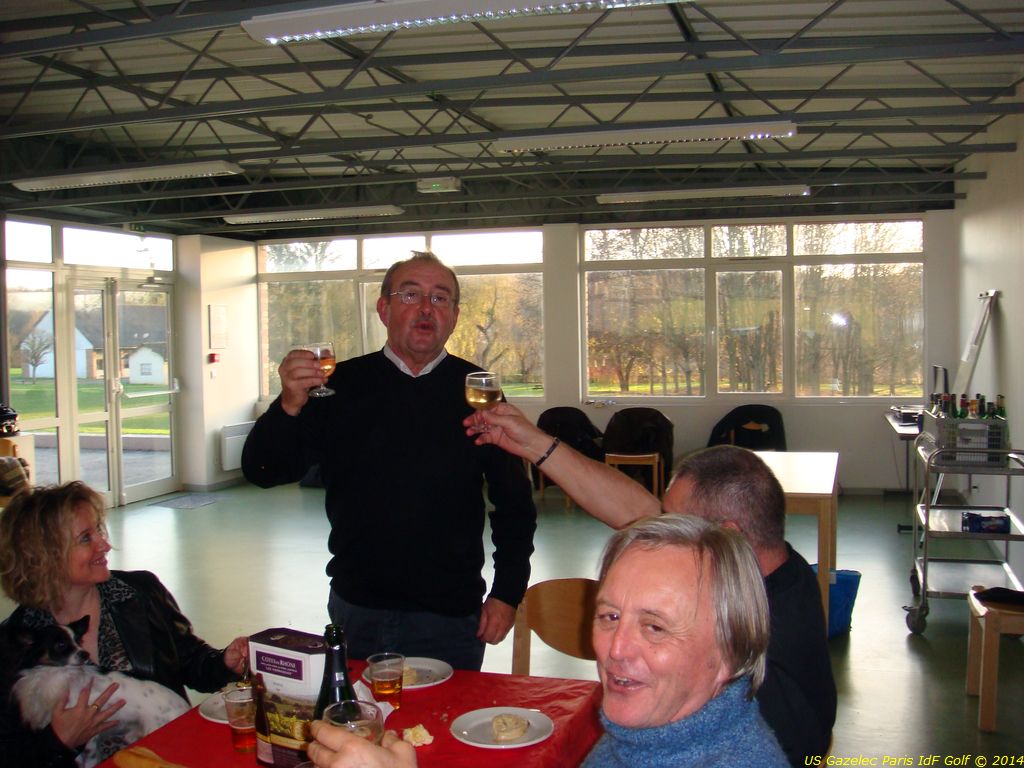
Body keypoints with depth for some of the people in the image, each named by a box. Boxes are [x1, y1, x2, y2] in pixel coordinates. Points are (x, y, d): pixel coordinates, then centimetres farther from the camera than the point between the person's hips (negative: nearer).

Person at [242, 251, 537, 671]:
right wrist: (289, 405, -21)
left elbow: (515, 503, 4)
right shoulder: (341, 385, 0)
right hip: (356, 610, 1)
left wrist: (508, 593, 0)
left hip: (451, 616, -1)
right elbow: (264, 471, -3)